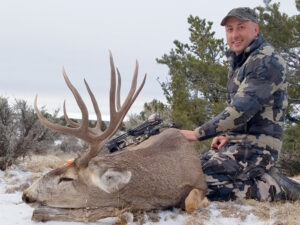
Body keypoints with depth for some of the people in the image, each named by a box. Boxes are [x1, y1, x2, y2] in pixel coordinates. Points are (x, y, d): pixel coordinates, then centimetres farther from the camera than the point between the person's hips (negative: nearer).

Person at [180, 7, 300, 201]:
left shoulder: (267, 61, -14)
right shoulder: (239, 62, 17)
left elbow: (243, 108, -24)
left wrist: (199, 134, -23)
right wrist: (228, 136, 5)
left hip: (257, 146, -10)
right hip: (237, 142, 10)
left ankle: (278, 188, -10)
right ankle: (266, 176, 9)